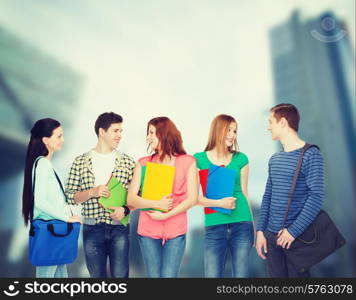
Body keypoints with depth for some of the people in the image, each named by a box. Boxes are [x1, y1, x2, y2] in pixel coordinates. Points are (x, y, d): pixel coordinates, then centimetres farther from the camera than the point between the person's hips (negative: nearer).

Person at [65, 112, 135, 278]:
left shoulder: (127, 162, 3)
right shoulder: (80, 162, 2)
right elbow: (70, 196, 3)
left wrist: (125, 209, -13)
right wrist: (92, 192, -13)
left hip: (119, 228, 0)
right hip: (92, 229, 1)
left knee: (120, 275, 2)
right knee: (97, 275, 12)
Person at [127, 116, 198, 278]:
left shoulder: (187, 162, 2)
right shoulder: (143, 163, 4)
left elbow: (192, 198, -4)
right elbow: (131, 199, -2)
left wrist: (166, 215, -13)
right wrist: (157, 204, -17)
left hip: (175, 231, -1)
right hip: (148, 231, 1)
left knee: (169, 275, -2)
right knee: (153, 275, 7)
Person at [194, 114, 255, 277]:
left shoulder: (241, 158, 6)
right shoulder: (199, 159, 0)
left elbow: (244, 192, 12)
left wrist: (252, 225, 14)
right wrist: (218, 203, -15)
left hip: (242, 225, 2)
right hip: (214, 227, -1)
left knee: (241, 274, 7)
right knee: (212, 274, 2)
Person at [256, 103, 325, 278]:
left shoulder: (310, 155, -8)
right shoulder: (274, 160, 11)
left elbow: (316, 197, -14)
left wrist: (294, 230, -17)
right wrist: (260, 230, 5)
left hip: (296, 236, -5)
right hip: (271, 236, 6)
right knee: (275, 274, 11)